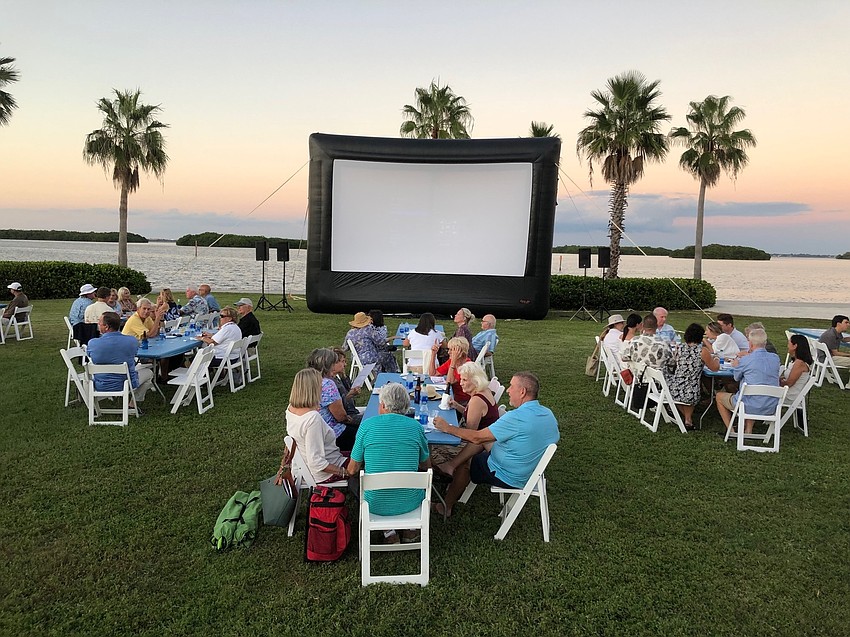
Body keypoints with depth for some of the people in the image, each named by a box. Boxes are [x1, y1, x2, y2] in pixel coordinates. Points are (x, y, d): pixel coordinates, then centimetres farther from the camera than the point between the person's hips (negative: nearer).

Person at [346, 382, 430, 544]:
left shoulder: (367, 425, -10)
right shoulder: (415, 427, -5)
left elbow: (352, 470, -3)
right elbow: (426, 465, 9)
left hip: (376, 505, -2)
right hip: (410, 502, 2)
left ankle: (388, 531, 16)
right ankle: (410, 527, 21)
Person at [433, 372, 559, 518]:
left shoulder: (516, 417, -31)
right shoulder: (548, 414, -7)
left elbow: (477, 437, -26)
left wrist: (448, 428, -13)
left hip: (508, 478, -8)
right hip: (530, 471, 8)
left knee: (465, 462, 13)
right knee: (486, 438, 13)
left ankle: (447, 506, 25)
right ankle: (452, 464, 12)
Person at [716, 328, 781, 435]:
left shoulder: (746, 360, -16)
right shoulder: (776, 358, -1)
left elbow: (736, 378, 3)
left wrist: (736, 366, 23)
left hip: (751, 406, -6)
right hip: (771, 408, 6)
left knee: (719, 396, 21)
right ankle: (748, 430, 29)